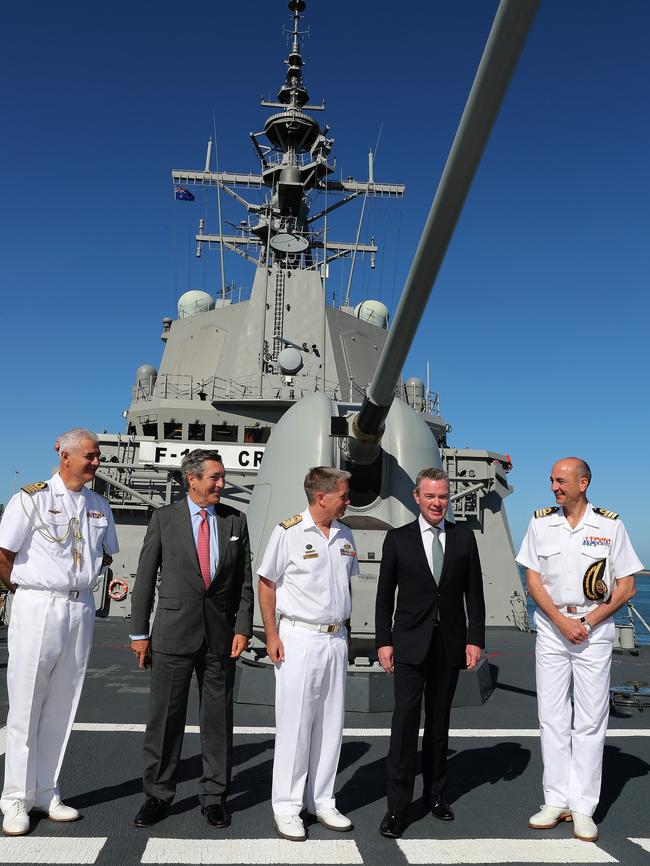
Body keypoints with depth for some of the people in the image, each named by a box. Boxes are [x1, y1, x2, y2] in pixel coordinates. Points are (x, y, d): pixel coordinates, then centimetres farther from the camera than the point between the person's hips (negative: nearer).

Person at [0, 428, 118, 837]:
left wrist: (77, 583, 12)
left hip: (81, 608, 5)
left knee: (61, 708, 11)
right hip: (37, 608, -5)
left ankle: (46, 794, 23)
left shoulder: (99, 505, 8)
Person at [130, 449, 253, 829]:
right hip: (173, 633, -1)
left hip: (221, 635, 2)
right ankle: (158, 795, 24)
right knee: (165, 717, 7)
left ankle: (214, 797, 24)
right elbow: (145, 577, 2)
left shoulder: (236, 520, 5)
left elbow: (245, 580, 6)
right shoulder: (165, 517, 0)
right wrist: (140, 632, 0)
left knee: (218, 719, 9)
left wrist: (243, 627, -3)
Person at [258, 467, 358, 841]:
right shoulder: (288, 532, -10)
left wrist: (346, 631, 12)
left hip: (336, 639, 6)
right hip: (299, 639, -5)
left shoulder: (345, 534, 7)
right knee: (295, 725, 2)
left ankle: (323, 802, 27)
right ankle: (286, 807, 17)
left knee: (331, 725, 12)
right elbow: (267, 583, -5)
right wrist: (271, 635, -10)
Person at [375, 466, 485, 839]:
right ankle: (398, 806, 5)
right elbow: (385, 595, 2)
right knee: (405, 721, -4)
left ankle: (436, 793, 28)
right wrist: (384, 641, -3)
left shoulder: (464, 537, 4)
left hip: (450, 644, 2)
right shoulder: (398, 539, 0)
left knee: (439, 721, 13)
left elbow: (474, 592, 5)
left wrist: (475, 639, -1)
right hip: (411, 644, -2)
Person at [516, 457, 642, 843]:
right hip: (551, 627, 2)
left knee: (590, 721, 3)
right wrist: (561, 621, -10)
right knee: (553, 719, 6)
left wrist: (588, 622, -9)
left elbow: (627, 586, -1)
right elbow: (533, 580, 2)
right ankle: (556, 801, 17)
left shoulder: (610, 526, -3)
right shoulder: (541, 522, 3)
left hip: (595, 628, -2)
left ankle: (583, 808, 13)